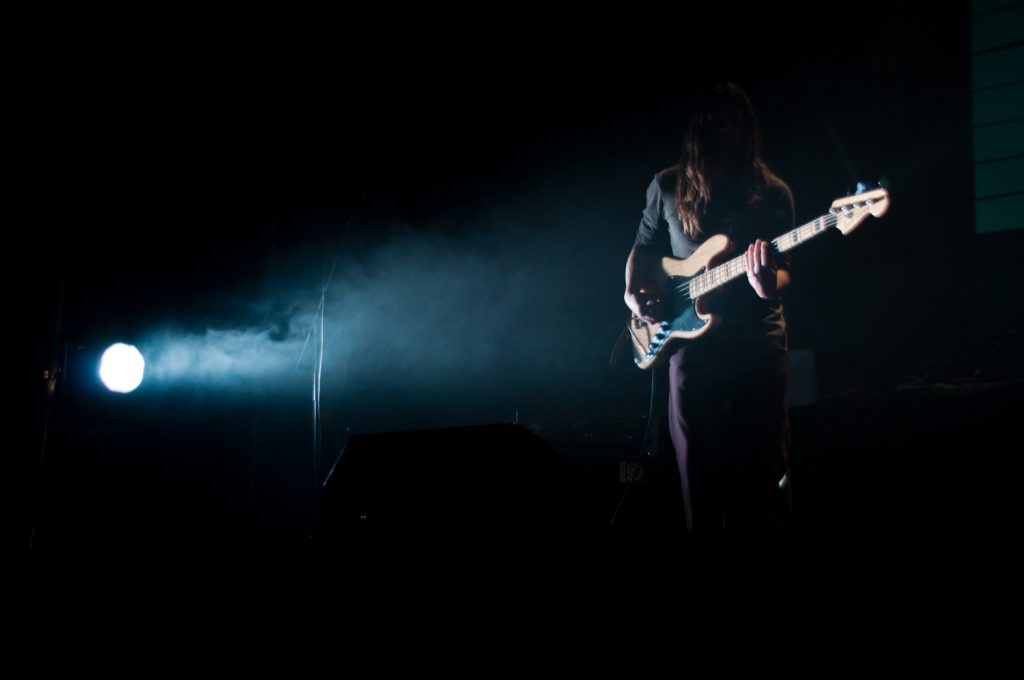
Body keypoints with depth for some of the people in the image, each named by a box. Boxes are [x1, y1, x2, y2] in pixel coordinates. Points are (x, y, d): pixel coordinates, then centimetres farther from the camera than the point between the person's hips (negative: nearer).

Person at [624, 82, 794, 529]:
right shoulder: (667, 186, 6)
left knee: (763, 460, 3)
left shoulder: (772, 193, 1)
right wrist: (633, 292, -3)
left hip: (758, 338, -1)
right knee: (698, 460, 8)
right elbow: (644, 247, 16)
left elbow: (783, 266, 0)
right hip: (690, 336, 1)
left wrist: (768, 286, -24)